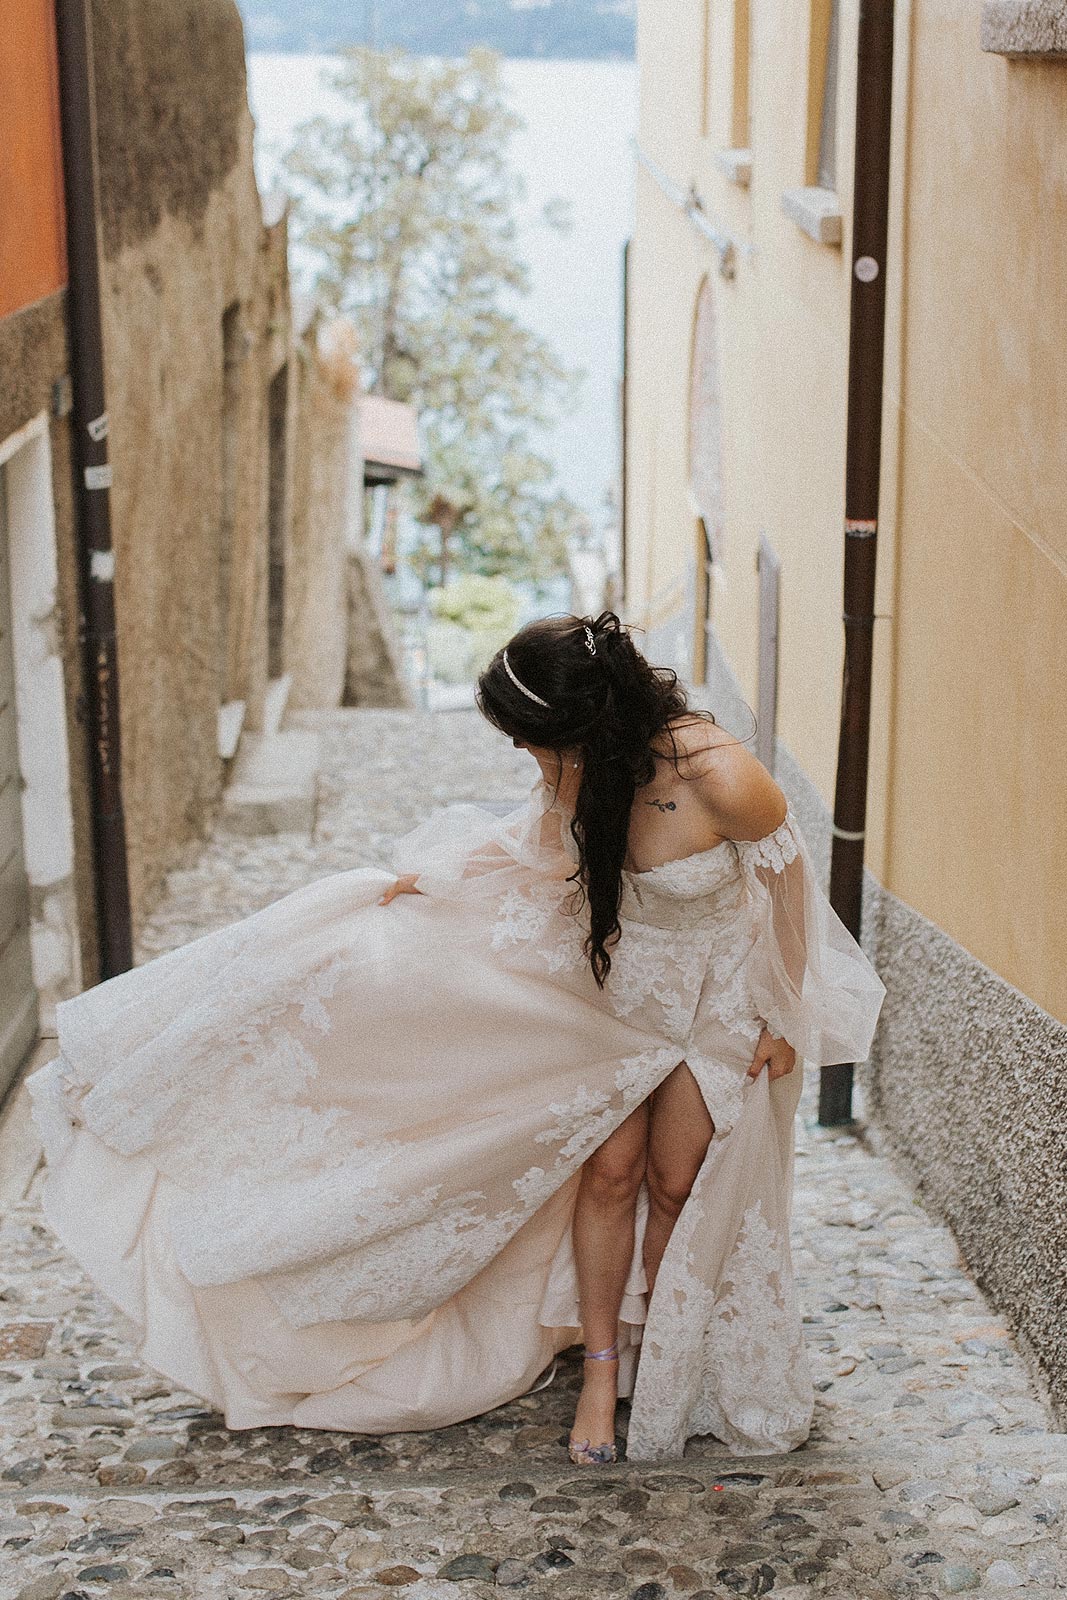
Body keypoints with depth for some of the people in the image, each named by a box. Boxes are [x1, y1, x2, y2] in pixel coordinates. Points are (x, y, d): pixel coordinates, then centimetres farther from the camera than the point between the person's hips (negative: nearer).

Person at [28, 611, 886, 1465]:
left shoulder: (725, 782, -36)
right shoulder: (594, 769, -18)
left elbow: (789, 888, -19)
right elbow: (540, 840, 6)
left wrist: (786, 1018, -8)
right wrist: (437, 880, 9)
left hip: (718, 1001, -4)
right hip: (615, 983, 4)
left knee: (677, 1182, 7)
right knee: (608, 1169, 6)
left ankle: (666, 1367, 30)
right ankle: (603, 1367, 24)